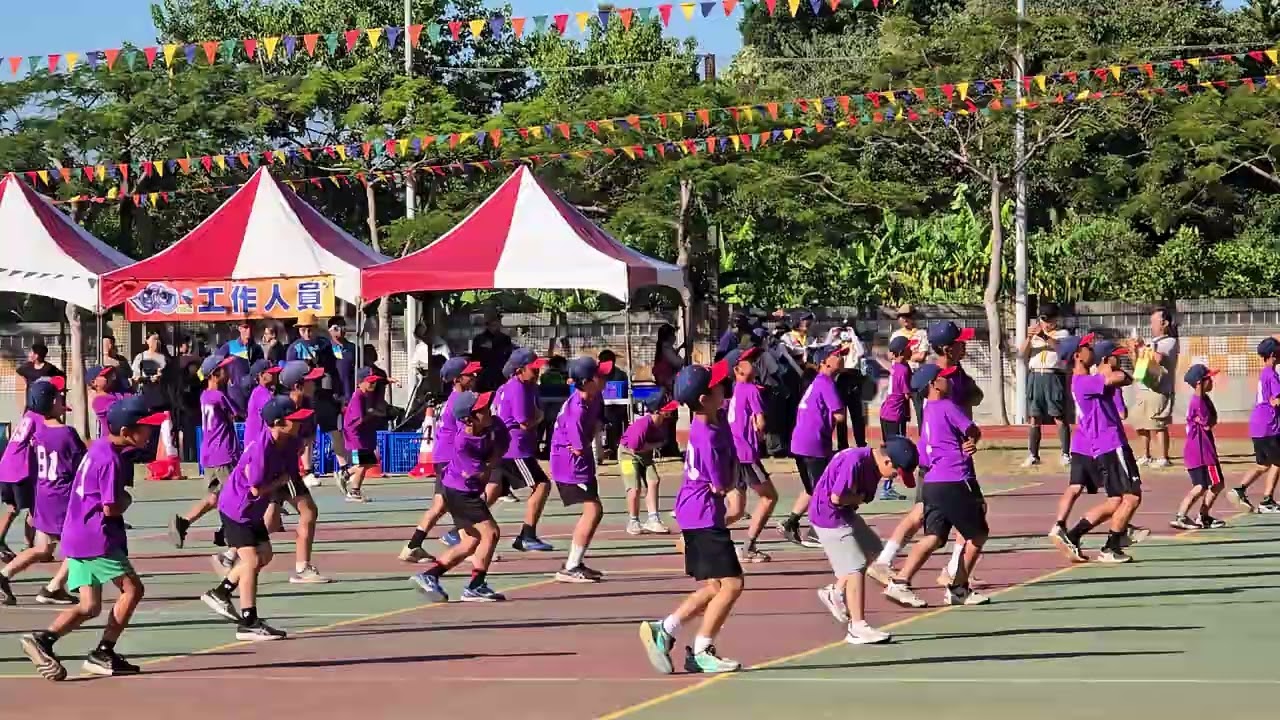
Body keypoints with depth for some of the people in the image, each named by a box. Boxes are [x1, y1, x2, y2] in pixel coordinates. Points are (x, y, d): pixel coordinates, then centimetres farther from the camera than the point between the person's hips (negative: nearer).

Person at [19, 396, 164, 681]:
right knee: (132, 589, 1)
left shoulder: (99, 447, 13)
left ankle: (43, 639, -10)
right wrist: (127, 500, 0)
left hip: (77, 536, 9)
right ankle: (103, 654, -1)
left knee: (89, 607, 8)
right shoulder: (111, 460, -17)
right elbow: (111, 508, -20)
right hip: (97, 538, -9)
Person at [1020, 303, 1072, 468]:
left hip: (1054, 377, -3)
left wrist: (1044, 336, -32)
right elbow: (1022, 353, 5)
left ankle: (1066, 454, -4)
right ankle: (1032, 455, 5)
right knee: (1034, 418, 3)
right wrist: (1029, 338, -14)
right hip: (1035, 377, 3)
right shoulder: (1034, 333, 17)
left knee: (1060, 417, -5)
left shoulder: (1062, 333, 6)